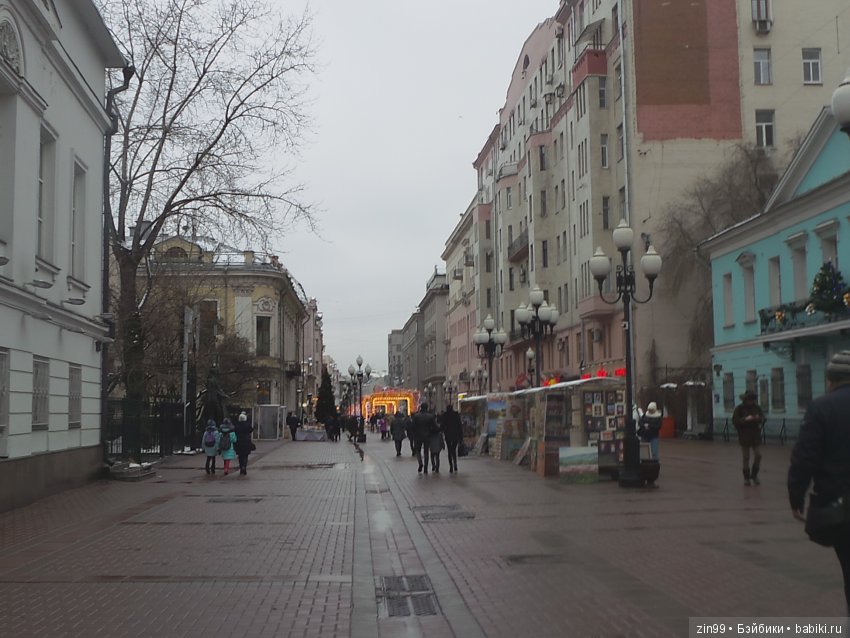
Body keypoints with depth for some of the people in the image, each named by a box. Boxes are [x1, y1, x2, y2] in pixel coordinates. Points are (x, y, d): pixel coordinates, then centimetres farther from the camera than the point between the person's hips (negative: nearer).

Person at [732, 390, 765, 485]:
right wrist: (745, 419, -24)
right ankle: (746, 478, 14)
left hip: (755, 435, 3)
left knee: (758, 455, -2)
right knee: (745, 458, 3)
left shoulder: (756, 407, 5)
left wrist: (759, 418, -15)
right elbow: (735, 421, -11)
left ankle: (754, 475, 17)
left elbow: (763, 418, 8)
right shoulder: (739, 408, -5)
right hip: (744, 436, -3)